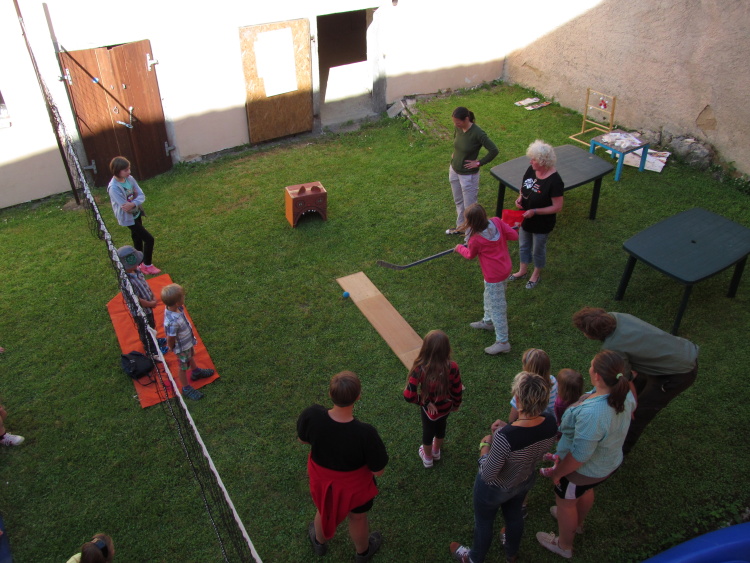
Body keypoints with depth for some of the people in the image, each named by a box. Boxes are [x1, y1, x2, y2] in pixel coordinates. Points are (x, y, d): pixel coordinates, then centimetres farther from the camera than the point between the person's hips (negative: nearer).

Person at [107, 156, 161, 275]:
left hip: (137, 214, 7)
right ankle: (147, 265, 13)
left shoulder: (130, 179, -7)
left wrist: (133, 204, -29)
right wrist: (135, 198, -17)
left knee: (137, 238, 22)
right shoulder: (114, 188, -27)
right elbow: (124, 207, -27)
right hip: (128, 218, -7)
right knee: (149, 239, -5)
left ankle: (141, 264, 41)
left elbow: (141, 195, -11)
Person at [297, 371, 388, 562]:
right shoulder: (365, 433, -41)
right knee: (357, 518, 31)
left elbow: (302, 439, -10)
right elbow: (378, 471, -24)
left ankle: (319, 542, 67)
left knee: (324, 511, 35)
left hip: (321, 480, 2)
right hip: (355, 486, -2)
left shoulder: (311, 416, -33)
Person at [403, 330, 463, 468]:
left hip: (430, 409, -2)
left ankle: (428, 458, 55)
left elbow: (409, 396, -33)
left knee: (428, 432, 29)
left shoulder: (420, 369, -35)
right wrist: (456, 404, 6)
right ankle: (436, 451, 62)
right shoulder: (452, 367, -31)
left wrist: (424, 401, -14)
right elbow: (457, 390, -15)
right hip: (445, 407, 2)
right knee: (441, 428, 34)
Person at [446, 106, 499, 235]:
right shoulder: (457, 128, -6)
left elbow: (494, 151, -24)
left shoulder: (477, 133, -27)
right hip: (454, 170, 8)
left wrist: (479, 163, -18)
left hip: (468, 175, -8)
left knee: (469, 207, 5)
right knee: (458, 202, 24)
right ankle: (461, 227, 43)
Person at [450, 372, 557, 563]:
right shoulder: (550, 422, -25)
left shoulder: (505, 436, -45)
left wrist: (485, 445, -17)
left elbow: (488, 475, -30)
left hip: (494, 488, -5)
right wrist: (507, 428, -8)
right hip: (525, 481, 5)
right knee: (514, 515, 34)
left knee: (483, 523, 26)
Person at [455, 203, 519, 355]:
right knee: (489, 297, 30)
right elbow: (514, 235, -6)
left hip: (494, 275, -9)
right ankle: (488, 321, 52)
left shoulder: (476, 239, -25)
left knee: (496, 307, 2)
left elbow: (470, 255, -3)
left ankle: (502, 342, 11)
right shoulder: (496, 221, -13)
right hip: (504, 267, 9)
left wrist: (459, 248, 16)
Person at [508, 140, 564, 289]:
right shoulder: (531, 170, -10)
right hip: (525, 219, 7)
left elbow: (557, 207, -24)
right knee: (523, 245, 25)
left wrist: (535, 211, -29)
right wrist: (520, 198, -12)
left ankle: (536, 274, 43)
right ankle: (523, 271, 48)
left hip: (542, 224, -6)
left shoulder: (554, 181, -31)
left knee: (538, 250, 17)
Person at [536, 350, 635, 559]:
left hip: (583, 470, -7)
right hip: (609, 462, 7)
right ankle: (577, 523, 65)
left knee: (565, 502, 22)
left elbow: (579, 456, -35)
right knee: (586, 492, 35)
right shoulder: (624, 394, -20)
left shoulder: (591, 413, -45)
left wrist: (557, 472, -17)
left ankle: (564, 545, 49)